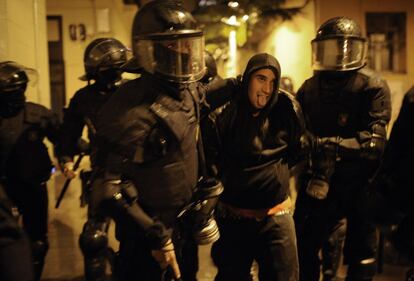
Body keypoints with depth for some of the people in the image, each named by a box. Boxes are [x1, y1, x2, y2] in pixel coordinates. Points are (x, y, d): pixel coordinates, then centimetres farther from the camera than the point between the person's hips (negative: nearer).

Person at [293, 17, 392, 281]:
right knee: (302, 247, 11)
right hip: (319, 183, 4)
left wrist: (334, 145, -32)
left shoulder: (372, 87, -7)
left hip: (361, 187, -4)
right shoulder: (310, 88, 9)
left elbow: (374, 141, -19)